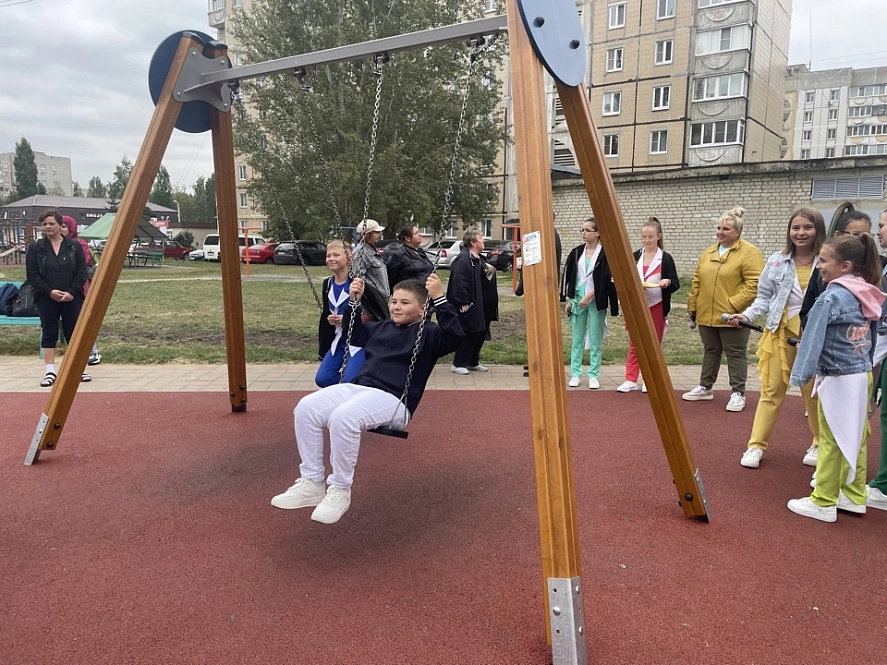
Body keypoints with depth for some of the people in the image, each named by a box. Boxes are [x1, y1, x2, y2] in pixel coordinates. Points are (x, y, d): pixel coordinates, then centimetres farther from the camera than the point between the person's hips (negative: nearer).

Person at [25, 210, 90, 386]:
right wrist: (49, 291, -12)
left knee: (75, 333, 4)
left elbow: (82, 272, 0)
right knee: (49, 334, 3)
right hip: (46, 299, 0)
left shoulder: (74, 246, 3)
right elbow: (32, 275, 0)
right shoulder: (35, 248, 4)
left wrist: (72, 292, -12)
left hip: (72, 298, 0)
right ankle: (50, 372, 7)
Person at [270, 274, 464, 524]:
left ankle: (340, 490, -18)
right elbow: (355, 334, 41)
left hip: (392, 399, -7)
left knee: (343, 417, -36)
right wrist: (353, 301, 30)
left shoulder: (427, 333, 2)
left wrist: (439, 299, -24)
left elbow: (454, 338, -19)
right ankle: (311, 483, -9)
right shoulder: (383, 326, 23)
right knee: (306, 408, -17)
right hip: (357, 387, 7)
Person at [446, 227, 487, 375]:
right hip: (465, 306, -10)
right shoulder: (463, 259, -19)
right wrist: (464, 303, -24)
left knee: (480, 332, 13)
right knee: (469, 334, -6)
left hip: (476, 304, 10)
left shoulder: (477, 259, 13)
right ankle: (458, 364, 6)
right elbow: (459, 283, -25)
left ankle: (473, 362, 26)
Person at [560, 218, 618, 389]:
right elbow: (568, 276, 8)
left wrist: (589, 296, -14)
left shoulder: (605, 253, -5)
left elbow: (606, 279, -9)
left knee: (595, 340, 2)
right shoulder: (576, 252, 7)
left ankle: (594, 375, 10)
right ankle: (575, 374, 13)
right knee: (576, 339, 6)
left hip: (596, 301, -3)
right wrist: (568, 300, 3)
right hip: (577, 299, 4)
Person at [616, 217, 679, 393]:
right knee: (634, 344, 2)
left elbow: (675, 284, -3)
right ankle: (631, 380, 6)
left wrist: (668, 282, -25)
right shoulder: (635, 257, 7)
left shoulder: (665, 258, -2)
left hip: (656, 306, -3)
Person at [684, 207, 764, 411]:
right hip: (706, 314, 7)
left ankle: (738, 393, 11)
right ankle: (705, 387, 27)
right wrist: (692, 306, 12)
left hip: (732, 316, -6)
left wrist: (733, 304, -22)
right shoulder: (709, 252, 13)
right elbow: (697, 281, 16)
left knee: (735, 354, 2)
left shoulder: (749, 253, -9)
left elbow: (754, 284, -16)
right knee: (710, 351, 17)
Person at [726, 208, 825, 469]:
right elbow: (764, 297, 7)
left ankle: (821, 445, 33)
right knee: (772, 389, 6)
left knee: (815, 392, 11)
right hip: (780, 332, 2)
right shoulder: (776, 262, 0)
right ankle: (756, 446, 11)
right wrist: (747, 315, -9)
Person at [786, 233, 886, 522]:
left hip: (839, 379, -8)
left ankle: (823, 503, 9)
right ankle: (854, 496, 26)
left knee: (832, 441, 0)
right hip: (863, 375, 8)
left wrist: (800, 375, -16)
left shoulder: (832, 297, -18)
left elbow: (813, 339, -19)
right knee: (855, 439, 15)